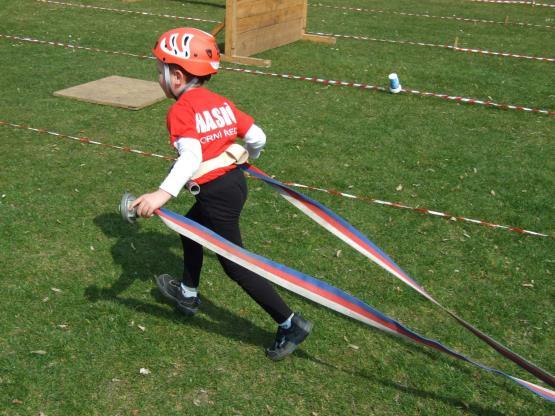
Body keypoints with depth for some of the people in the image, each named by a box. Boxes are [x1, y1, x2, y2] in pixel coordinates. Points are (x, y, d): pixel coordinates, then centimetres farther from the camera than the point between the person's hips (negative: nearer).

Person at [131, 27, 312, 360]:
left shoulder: (180, 111, -14)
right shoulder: (221, 102, 8)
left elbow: (190, 156, -31)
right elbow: (257, 137, 9)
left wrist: (165, 193, -44)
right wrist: (247, 158, 32)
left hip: (217, 195, -9)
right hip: (235, 180, 9)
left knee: (234, 264, 2)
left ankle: (291, 324, 5)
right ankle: (188, 295, 48)